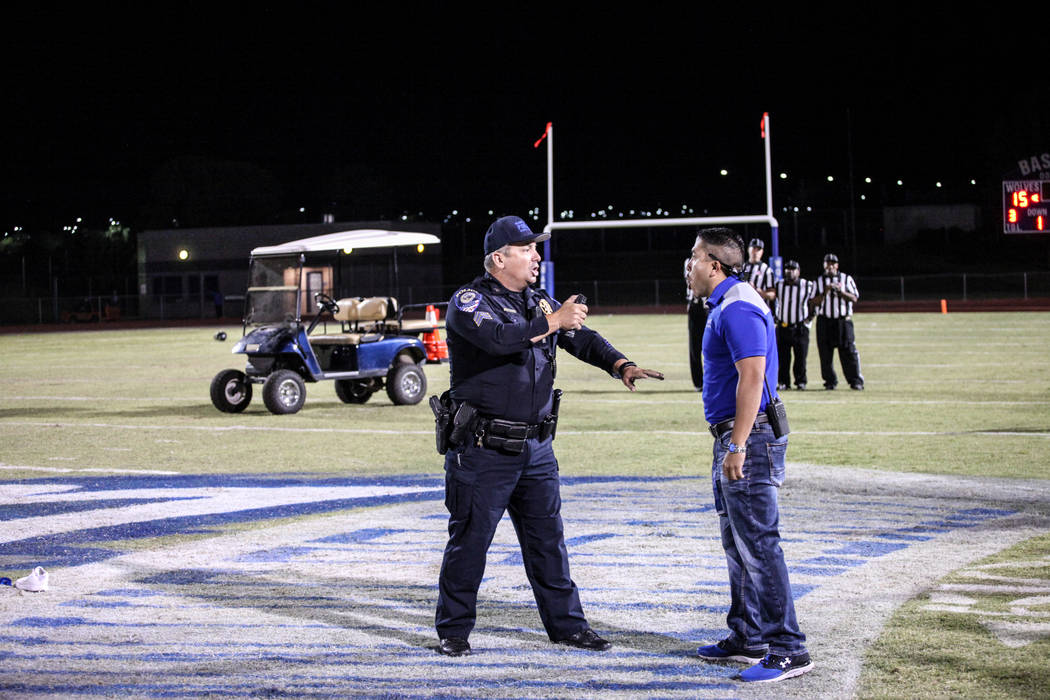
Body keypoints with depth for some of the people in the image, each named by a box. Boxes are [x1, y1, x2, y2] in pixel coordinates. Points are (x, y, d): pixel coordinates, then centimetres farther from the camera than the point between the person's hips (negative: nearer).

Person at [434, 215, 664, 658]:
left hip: (536, 448, 6)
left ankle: (566, 623, 19)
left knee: (548, 539, 10)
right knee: (469, 541, 2)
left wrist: (621, 365, -6)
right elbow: (498, 338, -27)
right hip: (483, 450, -6)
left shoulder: (538, 302, 13)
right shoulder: (469, 301, -8)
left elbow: (581, 338, 11)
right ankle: (453, 630, 14)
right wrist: (552, 322, -25)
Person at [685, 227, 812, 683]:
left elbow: (752, 377, -24)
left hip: (750, 439, -11)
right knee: (738, 544, 16)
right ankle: (747, 638, 24)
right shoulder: (722, 307, 18)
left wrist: (737, 446, -26)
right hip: (733, 439, 11)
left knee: (758, 544, -10)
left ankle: (787, 649, -8)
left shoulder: (739, 309, -16)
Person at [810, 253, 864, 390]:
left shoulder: (846, 279, 10)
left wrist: (841, 291, -14)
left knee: (849, 351, -7)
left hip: (843, 321, -1)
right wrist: (825, 292, -11)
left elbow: (854, 298, 1)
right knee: (825, 353, -2)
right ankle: (830, 381, 7)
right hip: (824, 321, 1)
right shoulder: (819, 281, 12)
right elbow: (814, 302, 3)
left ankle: (856, 381, -6)